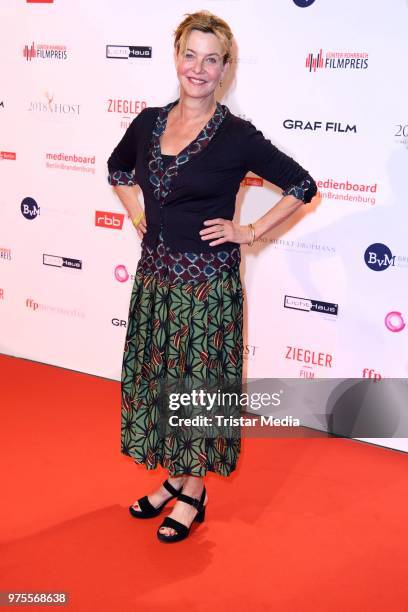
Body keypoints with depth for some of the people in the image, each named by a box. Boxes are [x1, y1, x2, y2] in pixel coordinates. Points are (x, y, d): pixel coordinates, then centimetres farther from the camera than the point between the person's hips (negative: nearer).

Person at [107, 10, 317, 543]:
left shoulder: (236, 136, -12)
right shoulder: (148, 122, 4)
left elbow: (302, 185, -7)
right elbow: (118, 168, 23)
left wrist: (250, 232, -8)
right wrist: (138, 214, 10)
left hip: (208, 282, -5)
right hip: (154, 275, 6)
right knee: (157, 377, 15)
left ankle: (193, 491, 24)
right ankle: (173, 477, 34)